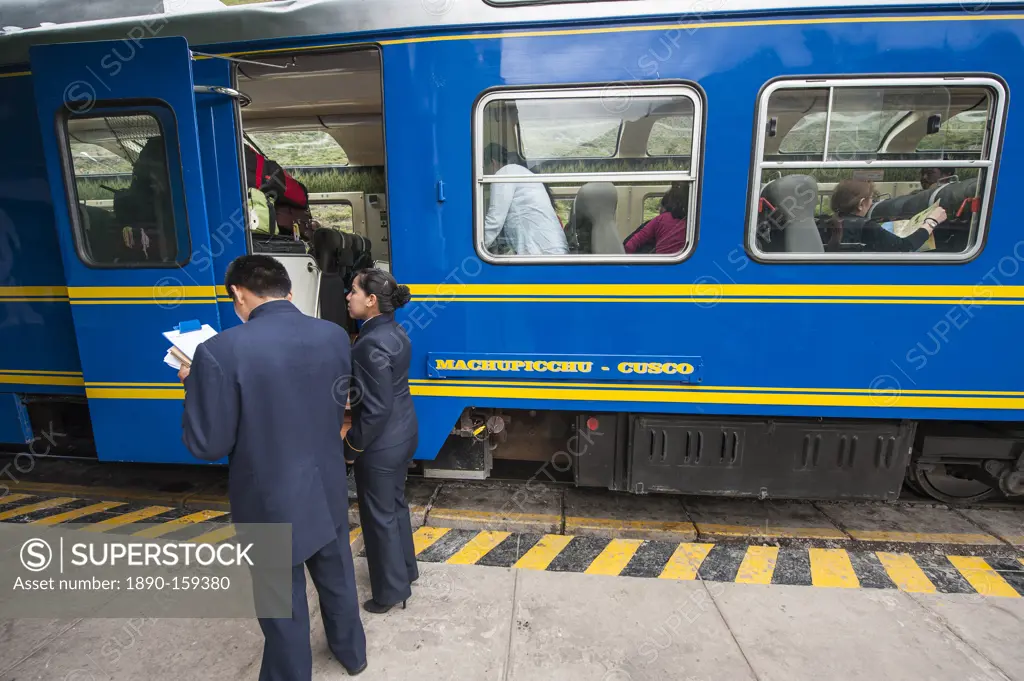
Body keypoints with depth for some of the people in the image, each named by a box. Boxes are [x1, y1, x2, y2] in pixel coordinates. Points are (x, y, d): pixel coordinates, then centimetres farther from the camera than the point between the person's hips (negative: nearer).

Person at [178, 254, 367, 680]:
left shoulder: (221, 351, -24)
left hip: (271, 502, -4)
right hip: (328, 490, 5)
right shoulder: (335, 336, -9)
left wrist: (193, 383, -2)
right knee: (337, 578, 27)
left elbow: (207, 445, -16)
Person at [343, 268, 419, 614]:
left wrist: (351, 446, -13)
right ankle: (405, 568, 44)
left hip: (381, 444, -9)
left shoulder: (371, 344, -26)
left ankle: (391, 590, 31)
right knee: (395, 504, 24)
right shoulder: (396, 333, 3)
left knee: (379, 515, 11)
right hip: (403, 432, 9)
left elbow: (376, 408, -24)